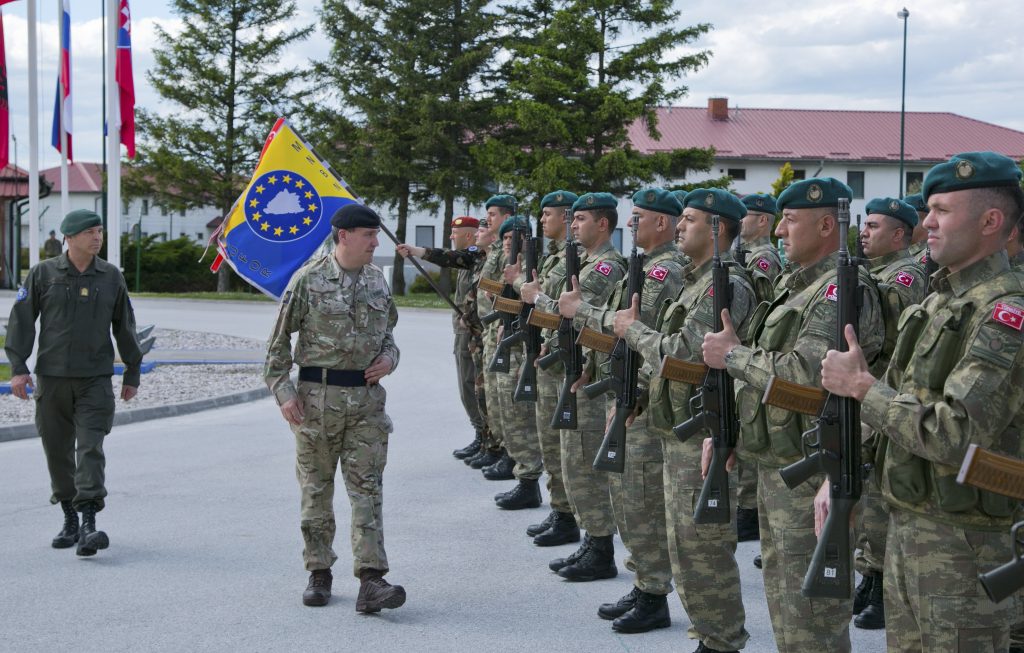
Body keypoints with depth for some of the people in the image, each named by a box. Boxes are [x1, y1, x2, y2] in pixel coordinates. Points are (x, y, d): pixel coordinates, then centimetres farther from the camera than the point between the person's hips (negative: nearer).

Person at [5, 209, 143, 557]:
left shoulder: (111, 277, 7)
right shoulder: (43, 274, 2)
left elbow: (125, 327, 15)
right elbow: (21, 320, 2)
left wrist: (132, 373, 16)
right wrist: (18, 367, -6)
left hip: (96, 378, 0)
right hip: (52, 378, 1)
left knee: (90, 448, -11)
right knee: (58, 450, 7)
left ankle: (89, 522, -16)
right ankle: (69, 519, 21)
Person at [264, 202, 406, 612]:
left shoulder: (377, 280, 9)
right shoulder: (308, 280, -6)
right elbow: (278, 342, -2)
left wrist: (388, 359, 1)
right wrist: (283, 391, -9)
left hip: (367, 398, 3)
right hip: (317, 395, -3)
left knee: (367, 488, -4)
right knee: (316, 489, 7)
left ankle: (371, 581, -8)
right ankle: (318, 574, 19)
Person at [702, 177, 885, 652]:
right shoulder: (794, 285, 16)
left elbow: (804, 374, -29)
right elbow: (765, 368, 23)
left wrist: (732, 354, -16)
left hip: (811, 475, -10)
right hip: (774, 467, 10)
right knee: (782, 602, 18)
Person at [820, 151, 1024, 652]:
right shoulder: (938, 301, 12)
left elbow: (957, 436, -27)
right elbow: (895, 403, 18)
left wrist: (862, 385, -19)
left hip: (961, 541, -9)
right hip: (905, 528, 9)